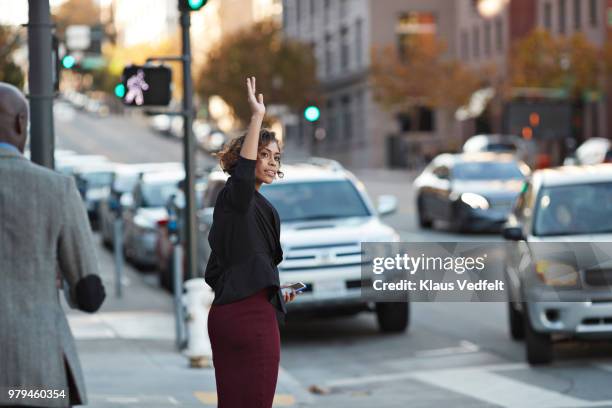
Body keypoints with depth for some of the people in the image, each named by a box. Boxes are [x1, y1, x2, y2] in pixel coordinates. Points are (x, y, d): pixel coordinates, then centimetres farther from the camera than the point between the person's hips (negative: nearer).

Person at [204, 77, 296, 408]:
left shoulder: (231, 205, 21)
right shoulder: (238, 196, -5)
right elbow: (243, 169, -31)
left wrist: (273, 290, 25)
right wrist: (257, 116, -36)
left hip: (225, 312, 9)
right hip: (252, 315, -9)